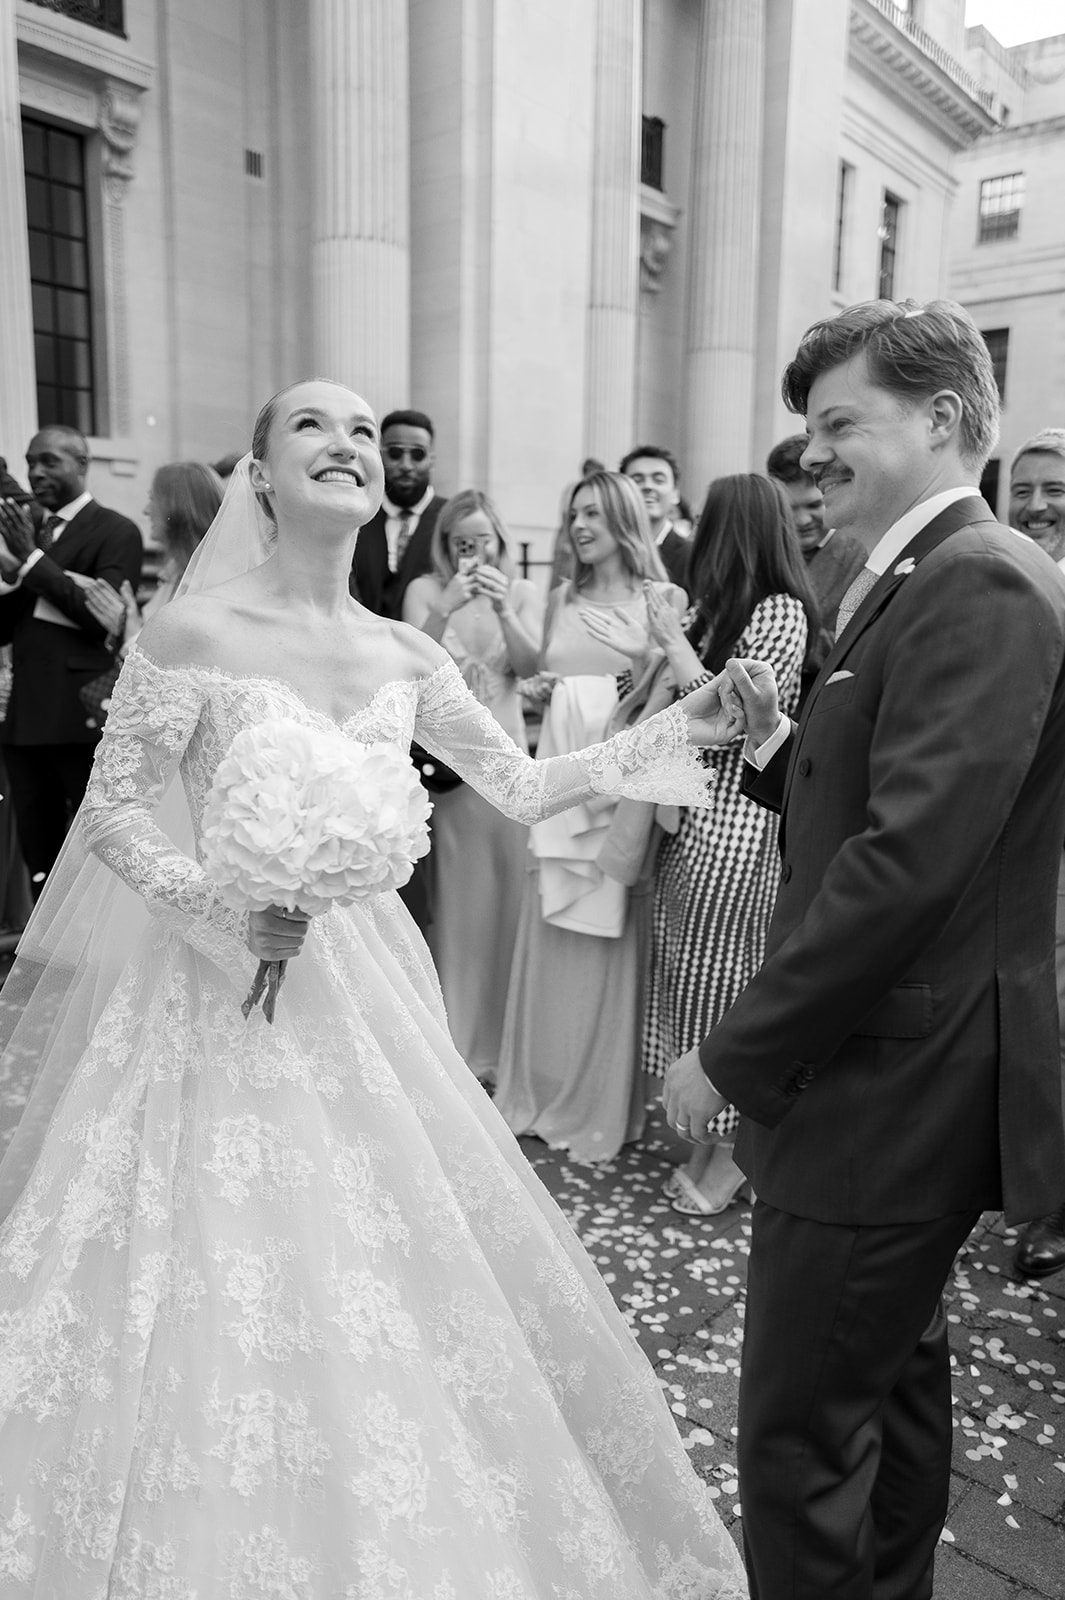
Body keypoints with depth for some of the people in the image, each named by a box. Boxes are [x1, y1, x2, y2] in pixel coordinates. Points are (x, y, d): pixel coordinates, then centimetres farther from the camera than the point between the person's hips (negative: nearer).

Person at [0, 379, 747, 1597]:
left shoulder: (402, 656, 3)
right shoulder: (193, 631, -9)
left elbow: (522, 787, 8)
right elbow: (113, 816, -5)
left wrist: (681, 729, 3)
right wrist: (219, 909, -20)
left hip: (364, 989, 5)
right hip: (224, 992, -4)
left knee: (376, 1279, 14)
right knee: (228, 1290, 3)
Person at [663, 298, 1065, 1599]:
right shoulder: (914, 582, 13)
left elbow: (911, 858, -27)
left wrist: (735, 1054, -21)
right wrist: (777, 743, -2)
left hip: (891, 1092, -10)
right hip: (901, 1077, 10)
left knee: (800, 1433, 5)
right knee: (893, 1380, 26)